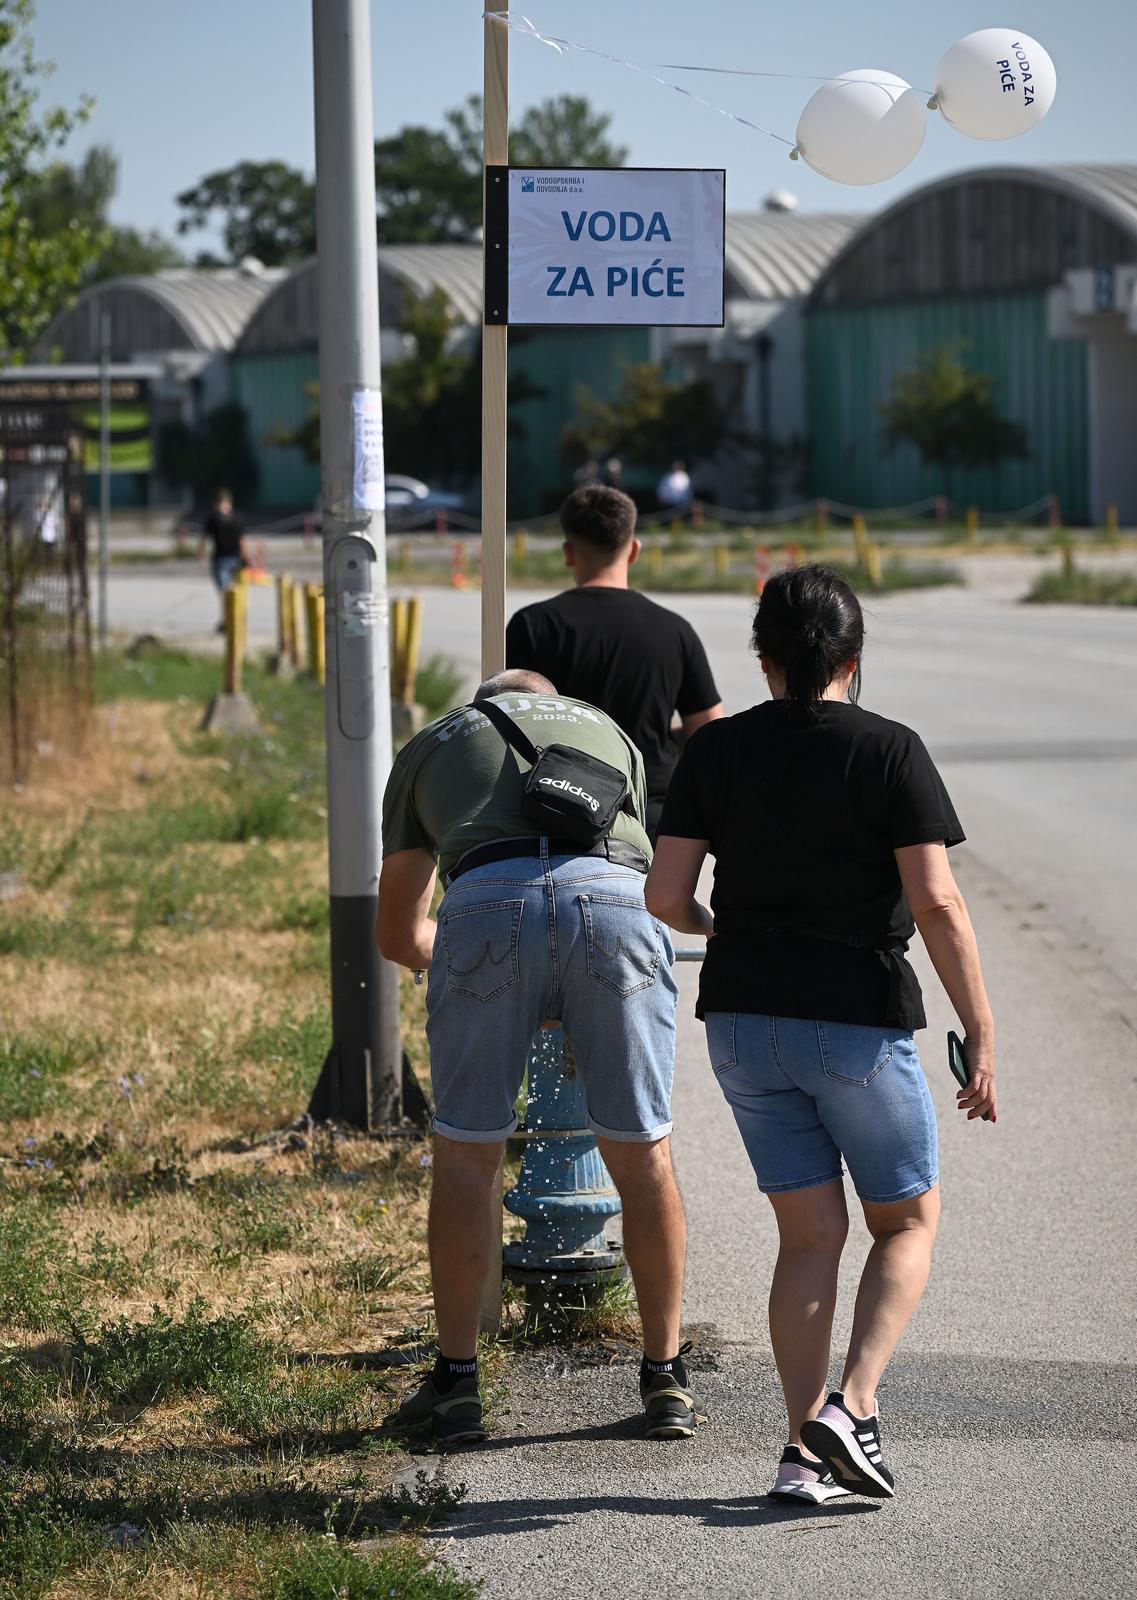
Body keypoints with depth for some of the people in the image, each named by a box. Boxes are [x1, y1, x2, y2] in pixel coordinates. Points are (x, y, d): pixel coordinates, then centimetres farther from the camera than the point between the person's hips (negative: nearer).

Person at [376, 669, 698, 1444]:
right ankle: (666, 1381, 20)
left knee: (467, 1155, 14)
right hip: (612, 901, 1)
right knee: (642, 1153, 14)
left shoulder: (428, 747, 35)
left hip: (486, 909, -1)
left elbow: (398, 933, 41)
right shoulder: (608, 732, 38)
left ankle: (456, 1382, 18)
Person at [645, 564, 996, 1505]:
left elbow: (666, 894, -2)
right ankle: (853, 1407, -6)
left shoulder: (716, 751, 1)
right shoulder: (890, 753, -9)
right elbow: (938, 904, -15)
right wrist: (981, 1034, -9)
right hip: (859, 1020, -4)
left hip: (744, 1018, 4)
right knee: (909, 1221, 13)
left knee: (810, 1234, 11)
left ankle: (804, 1449, 4)